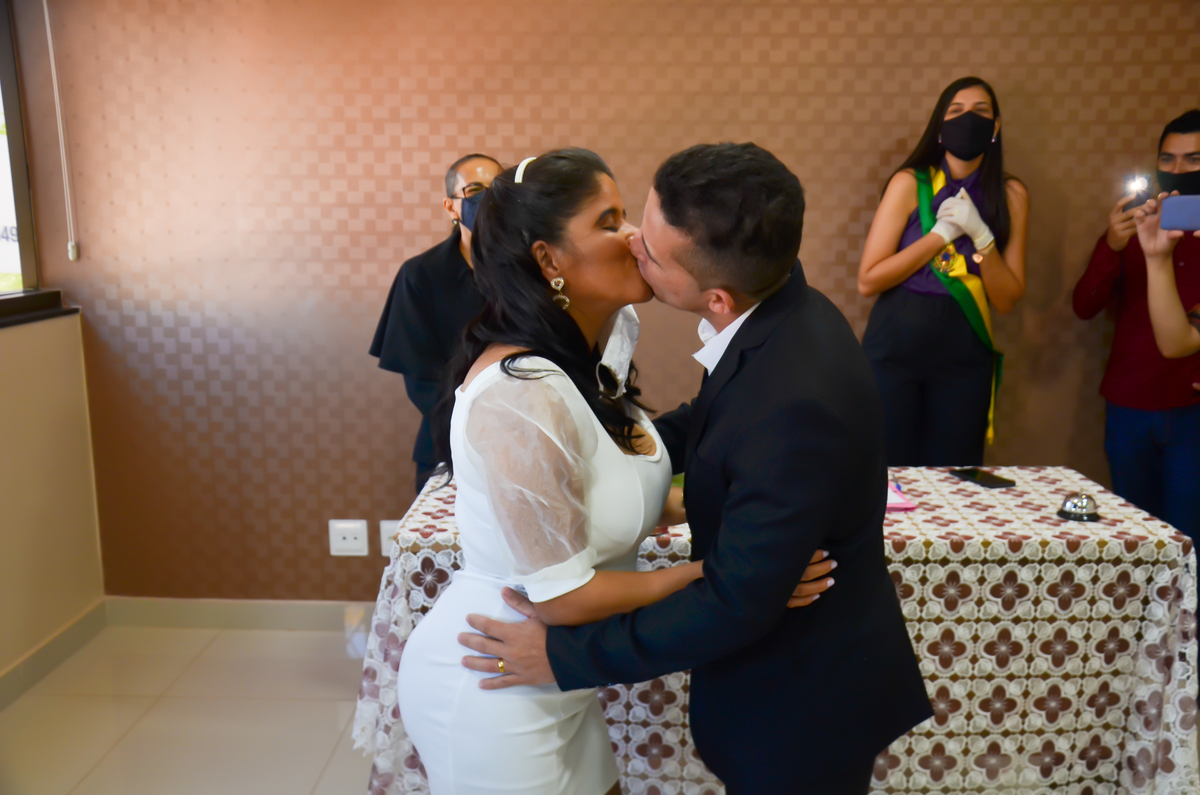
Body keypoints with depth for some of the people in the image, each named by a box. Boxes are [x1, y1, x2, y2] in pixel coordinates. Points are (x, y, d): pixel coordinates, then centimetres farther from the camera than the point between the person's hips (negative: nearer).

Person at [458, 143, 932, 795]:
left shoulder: (796, 399, -37)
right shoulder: (773, 308, -10)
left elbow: (732, 604, -29)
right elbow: (708, 421, 8)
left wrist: (565, 655, -20)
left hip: (805, 707, -8)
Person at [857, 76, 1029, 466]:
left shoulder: (1010, 195, 6)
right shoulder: (909, 183, -2)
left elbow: (1007, 300, 3)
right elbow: (868, 280, -9)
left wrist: (980, 235, -10)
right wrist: (943, 233, -11)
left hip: (964, 356, 2)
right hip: (896, 346, -2)